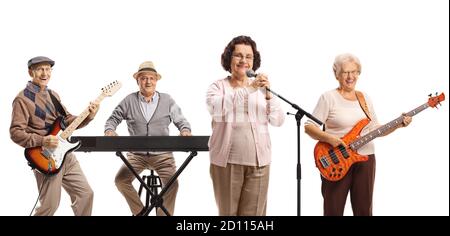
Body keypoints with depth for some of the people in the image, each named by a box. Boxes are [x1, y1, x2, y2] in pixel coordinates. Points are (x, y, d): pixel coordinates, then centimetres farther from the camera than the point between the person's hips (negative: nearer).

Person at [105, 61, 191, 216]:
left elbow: (180, 120, 10)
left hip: (162, 154, -1)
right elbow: (114, 118, 13)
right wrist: (109, 130, -8)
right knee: (121, 180, -17)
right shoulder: (129, 101, 7)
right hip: (136, 154, 1)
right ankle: (139, 210, 2)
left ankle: (164, 214, -6)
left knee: (172, 183, -23)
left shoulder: (167, 100, 8)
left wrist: (185, 130, -12)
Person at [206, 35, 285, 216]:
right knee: (227, 212, 5)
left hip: (258, 161, 2)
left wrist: (268, 95, -16)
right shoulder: (218, 87, 4)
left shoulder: (261, 88, 11)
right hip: (227, 161, -2)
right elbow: (216, 108, -18)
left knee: (254, 212, 1)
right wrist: (248, 89, -26)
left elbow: (278, 121, 2)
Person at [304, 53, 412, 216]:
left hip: (365, 159, 5)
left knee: (364, 210, 8)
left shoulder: (364, 98, 12)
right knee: (333, 211, -1)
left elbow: (375, 129, 16)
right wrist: (329, 138, -24)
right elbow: (309, 127, -8)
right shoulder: (329, 98, -5)